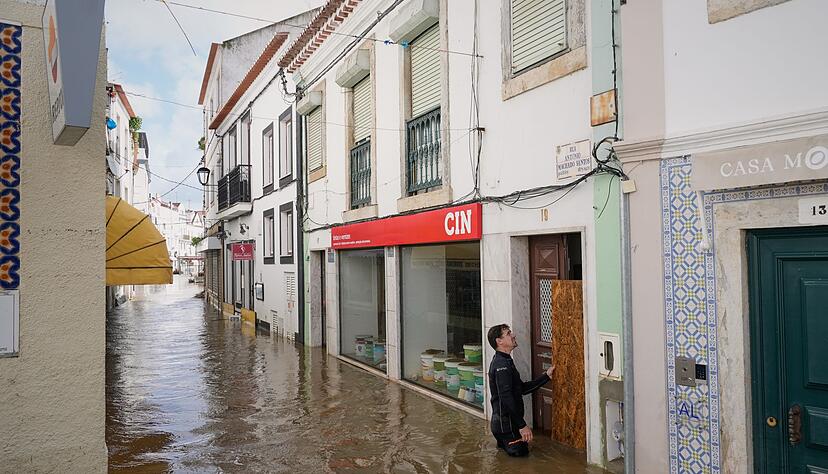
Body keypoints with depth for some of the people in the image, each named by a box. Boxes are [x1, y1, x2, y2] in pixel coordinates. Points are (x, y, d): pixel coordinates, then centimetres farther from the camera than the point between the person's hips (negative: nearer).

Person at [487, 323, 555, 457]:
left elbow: (523, 388, 11)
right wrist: (522, 425, -26)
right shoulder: (501, 364, -22)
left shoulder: (505, 361, 11)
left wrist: (546, 376, 8)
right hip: (505, 422, -9)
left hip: (507, 420, 9)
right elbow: (506, 398, -28)